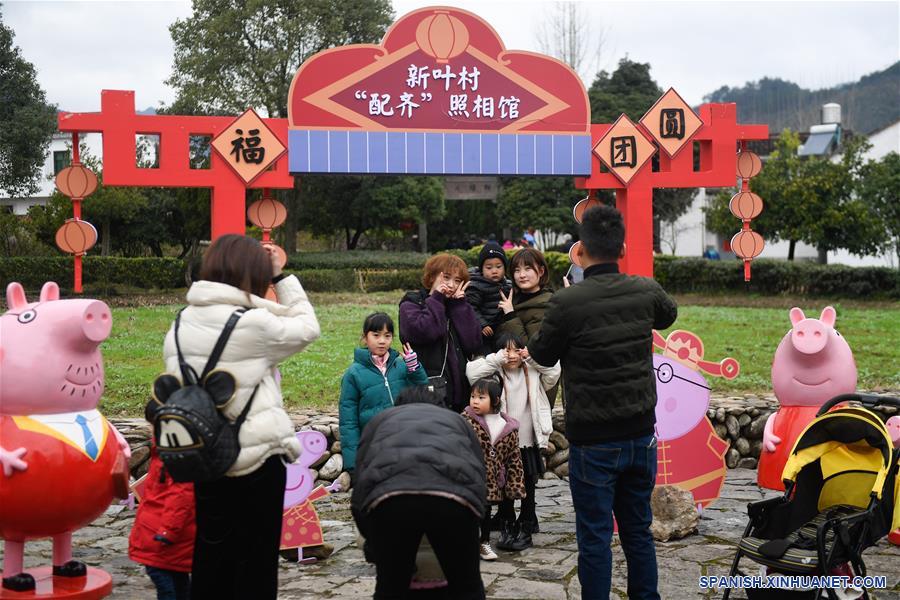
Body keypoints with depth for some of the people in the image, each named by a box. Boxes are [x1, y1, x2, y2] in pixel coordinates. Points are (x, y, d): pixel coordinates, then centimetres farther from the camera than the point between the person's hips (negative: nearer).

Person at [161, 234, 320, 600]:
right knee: (255, 565, 5)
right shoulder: (254, 323, -14)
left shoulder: (181, 326, 5)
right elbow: (307, 328, 2)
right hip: (257, 459, -6)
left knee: (210, 559, 15)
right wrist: (281, 277, 7)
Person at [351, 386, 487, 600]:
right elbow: (480, 479, 34)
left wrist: (374, 543, 36)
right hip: (455, 494, 0)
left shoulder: (381, 419, 37)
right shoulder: (457, 420, 40)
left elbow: (360, 482, 28)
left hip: (388, 496, 0)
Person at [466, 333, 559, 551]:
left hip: (528, 444, 1)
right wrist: (497, 359, -16)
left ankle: (526, 530, 20)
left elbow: (554, 371, -7)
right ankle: (507, 530, 19)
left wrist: (531, 357, -10)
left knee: (528, 490, 9)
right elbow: (471, 372, -16)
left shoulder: (533, 373, 3)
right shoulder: (495, 374, -4)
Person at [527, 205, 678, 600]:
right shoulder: (645, 291, -2)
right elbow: (668, 315, 22)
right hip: (641, 434, 5)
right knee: (638, 530, 16)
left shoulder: (567, 302, -18)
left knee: (595, 536, 4)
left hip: (593, 440, -5)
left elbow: (542, 355, -2)